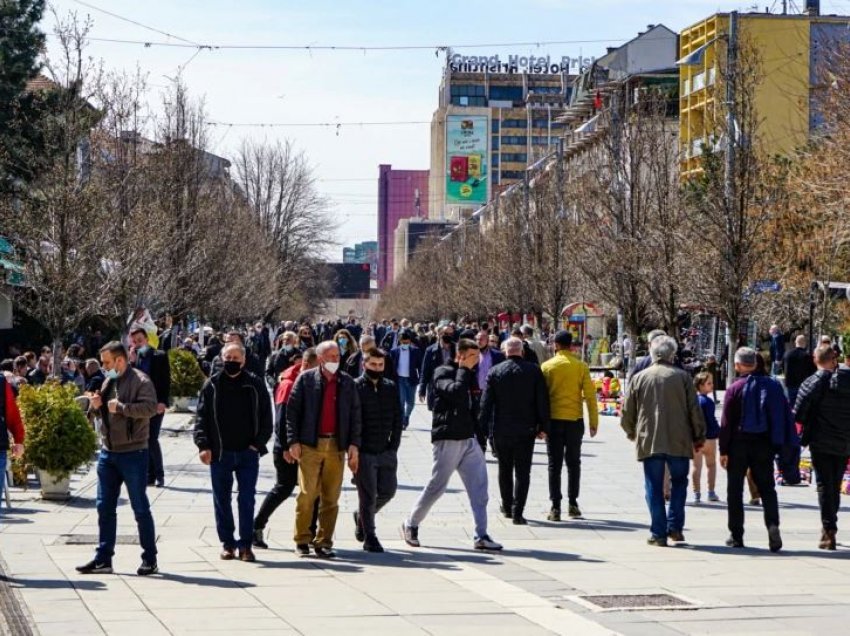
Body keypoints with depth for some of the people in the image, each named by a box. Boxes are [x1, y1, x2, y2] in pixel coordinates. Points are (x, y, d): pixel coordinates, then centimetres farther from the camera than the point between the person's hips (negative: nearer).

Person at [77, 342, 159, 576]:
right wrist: (96, 404, 1)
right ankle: (103, 559, 14)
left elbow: (150, 407, -24)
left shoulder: (140, 381, -10)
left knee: (140, 508, 0)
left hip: (133, 453, -8)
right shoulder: (108, 381, 14)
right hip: (107, 451, 8)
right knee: (105, 507, 8)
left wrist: (120, 407, -25)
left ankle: (150, 559, 8)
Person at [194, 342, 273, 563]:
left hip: (248, 453, -1)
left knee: (247, 499, 0)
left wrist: (259, 443, -6)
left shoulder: (255, 384, 2)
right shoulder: (212, 385, 3)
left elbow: (266, 417, 3)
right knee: (222, 499, 7)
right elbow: (201, 418, 3)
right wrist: (203, 445, -7)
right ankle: (227, 543, 17)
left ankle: (245, 544, 6)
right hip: (220, 453, 1)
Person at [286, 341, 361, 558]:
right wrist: (293, 441, -5)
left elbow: (355, 415, 10)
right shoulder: (306, 379, 4)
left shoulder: (347, 383, 11)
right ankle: (302, 540, 5)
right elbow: (292, 410, 2)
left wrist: (354, 444, 2)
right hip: (310, 445, -2)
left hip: (336, 446, 3)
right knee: (307, 494, -6)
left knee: (331, 498, 2)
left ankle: (323, 542, 9)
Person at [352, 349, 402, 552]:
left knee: (388, 491, 5)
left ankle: (362, 516, 31)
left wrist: (393, 445, 2)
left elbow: (397, 419, 12)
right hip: (364, 452, -4)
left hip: (386, 452, 5)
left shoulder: (391, 388, 9)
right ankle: (370, 538, 7)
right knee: (368, 495, -3)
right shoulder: (355, 387, -4)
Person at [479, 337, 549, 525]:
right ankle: (517, 512, -7)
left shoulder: (495, 372, -2)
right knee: (522, 472, 1)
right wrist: (543, 427, 3)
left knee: (505, 470, 18)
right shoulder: (534, 371, -4)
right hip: (526, 430, -2)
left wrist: (483, 428, 3)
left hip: (501, 430, 2)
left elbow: (486, 402, -2)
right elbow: (543, 401, -4)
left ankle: (507, 507, 28)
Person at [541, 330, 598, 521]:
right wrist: (594, 422, 3)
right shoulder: (581, 367, -2)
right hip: (575, 420, 1)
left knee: (555, 464, 4)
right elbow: (590, 395, -3)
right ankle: (573, 504, 13)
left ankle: (555, 508, 0)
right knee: (573, 462, 15)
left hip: (553, 420, -1)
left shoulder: (547, 366, -3)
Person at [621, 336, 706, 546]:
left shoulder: (640, 378, 4)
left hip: (649, 442, 1)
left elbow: (627, 412, 8)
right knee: (679, 482, 14)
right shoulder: (682, 377, -1)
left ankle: (658, 533, 3)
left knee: (654, 487, 6)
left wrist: (632, 433, 26)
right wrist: (699, 437, 11)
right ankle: (675, 527, 6)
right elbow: (695, 410, 0)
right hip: (679, 442, -1)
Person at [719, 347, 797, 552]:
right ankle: (772, 524, -17)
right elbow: (785, 415, 4)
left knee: (735, 490, 7)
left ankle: (736, 535, 7)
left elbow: (726, 422, -8)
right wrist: (786, 443, 9)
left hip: (739, 444, -3)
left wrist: (723, 450, -4)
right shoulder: (773, 385, 3)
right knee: (766, 488, 8)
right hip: (764, 444, 3)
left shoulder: (734, 388, -8)